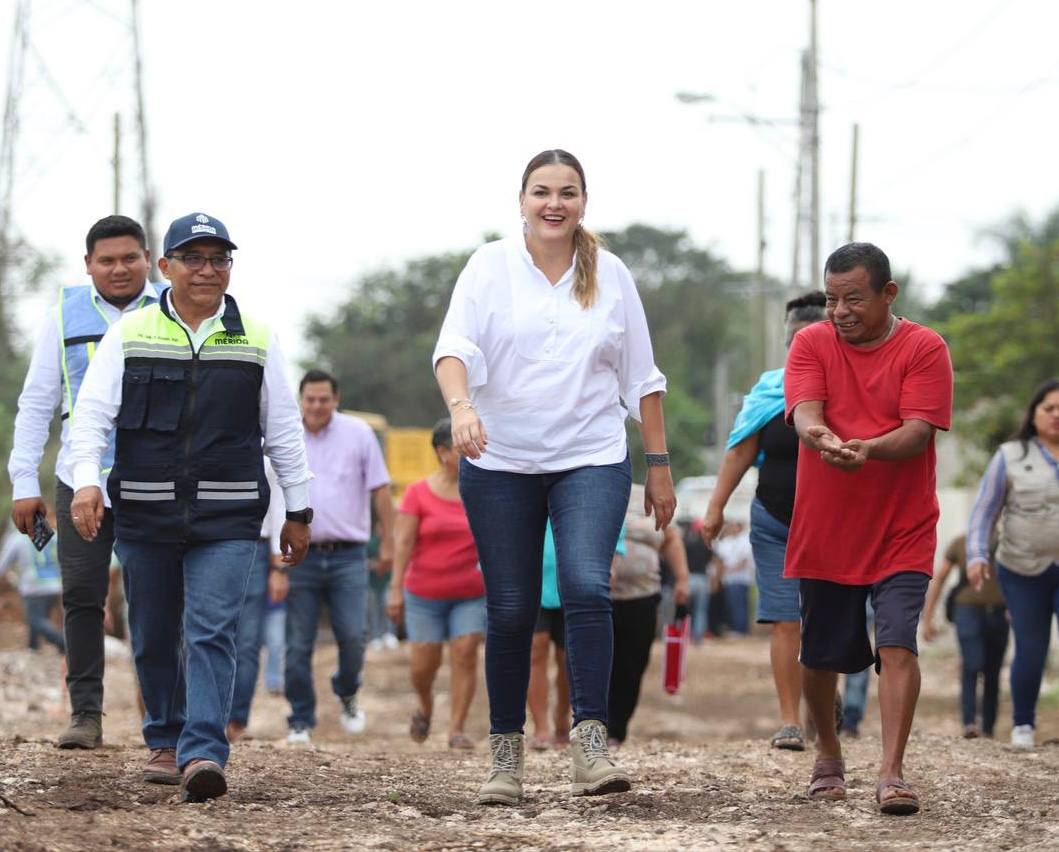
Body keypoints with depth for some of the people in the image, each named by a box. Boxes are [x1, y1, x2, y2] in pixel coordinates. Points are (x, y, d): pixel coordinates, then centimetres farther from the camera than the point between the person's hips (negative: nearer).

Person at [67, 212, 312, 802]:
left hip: (228, 517, -1)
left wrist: (299, 510, 13)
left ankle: (203, 754, -21)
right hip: (145, 512, 1)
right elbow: (92, 413, 0)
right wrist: (87, 482, -15)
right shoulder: (130, 334, 6)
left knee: (212, 633, -14)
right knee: (154, 638, 9)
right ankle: (166, 741, 27)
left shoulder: (257, 339, 9)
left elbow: (284, 429, 13)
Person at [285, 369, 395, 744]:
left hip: (348, 557, 0)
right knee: (298, 646, 1)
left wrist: (387, 542, 3)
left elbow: (379, 489, 7)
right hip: (300, 555, 1)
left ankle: (347, 694, 22)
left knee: (353, 636, -8)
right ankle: (300, 722, 11)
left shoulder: (358, 433, 3)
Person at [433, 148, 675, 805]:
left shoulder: (611, 275, 7)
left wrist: (660, 466, 11)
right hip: (500, 463, 0)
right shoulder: (491, 267, 1)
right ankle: (507, 752, 14)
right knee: (511, 610, 2)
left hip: (592, 460, 0)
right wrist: (461, 406, -32)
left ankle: (590, 741, -19)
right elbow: (455, 347, -12)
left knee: (587, 587, -20)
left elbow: (641, 378, 12)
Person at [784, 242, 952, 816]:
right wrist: (819, 433, -39)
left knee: (897, 644, -15)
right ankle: (828, 754, 34)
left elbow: (918, 431, -15)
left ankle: (892, 774, -17)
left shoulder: (924, 349, -5)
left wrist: (868, 450, -36)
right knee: (819, 655, 11)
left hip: (902, 533, -2)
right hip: (823, 532, 2)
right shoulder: (811, 343, 2)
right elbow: (804, 410, -14)